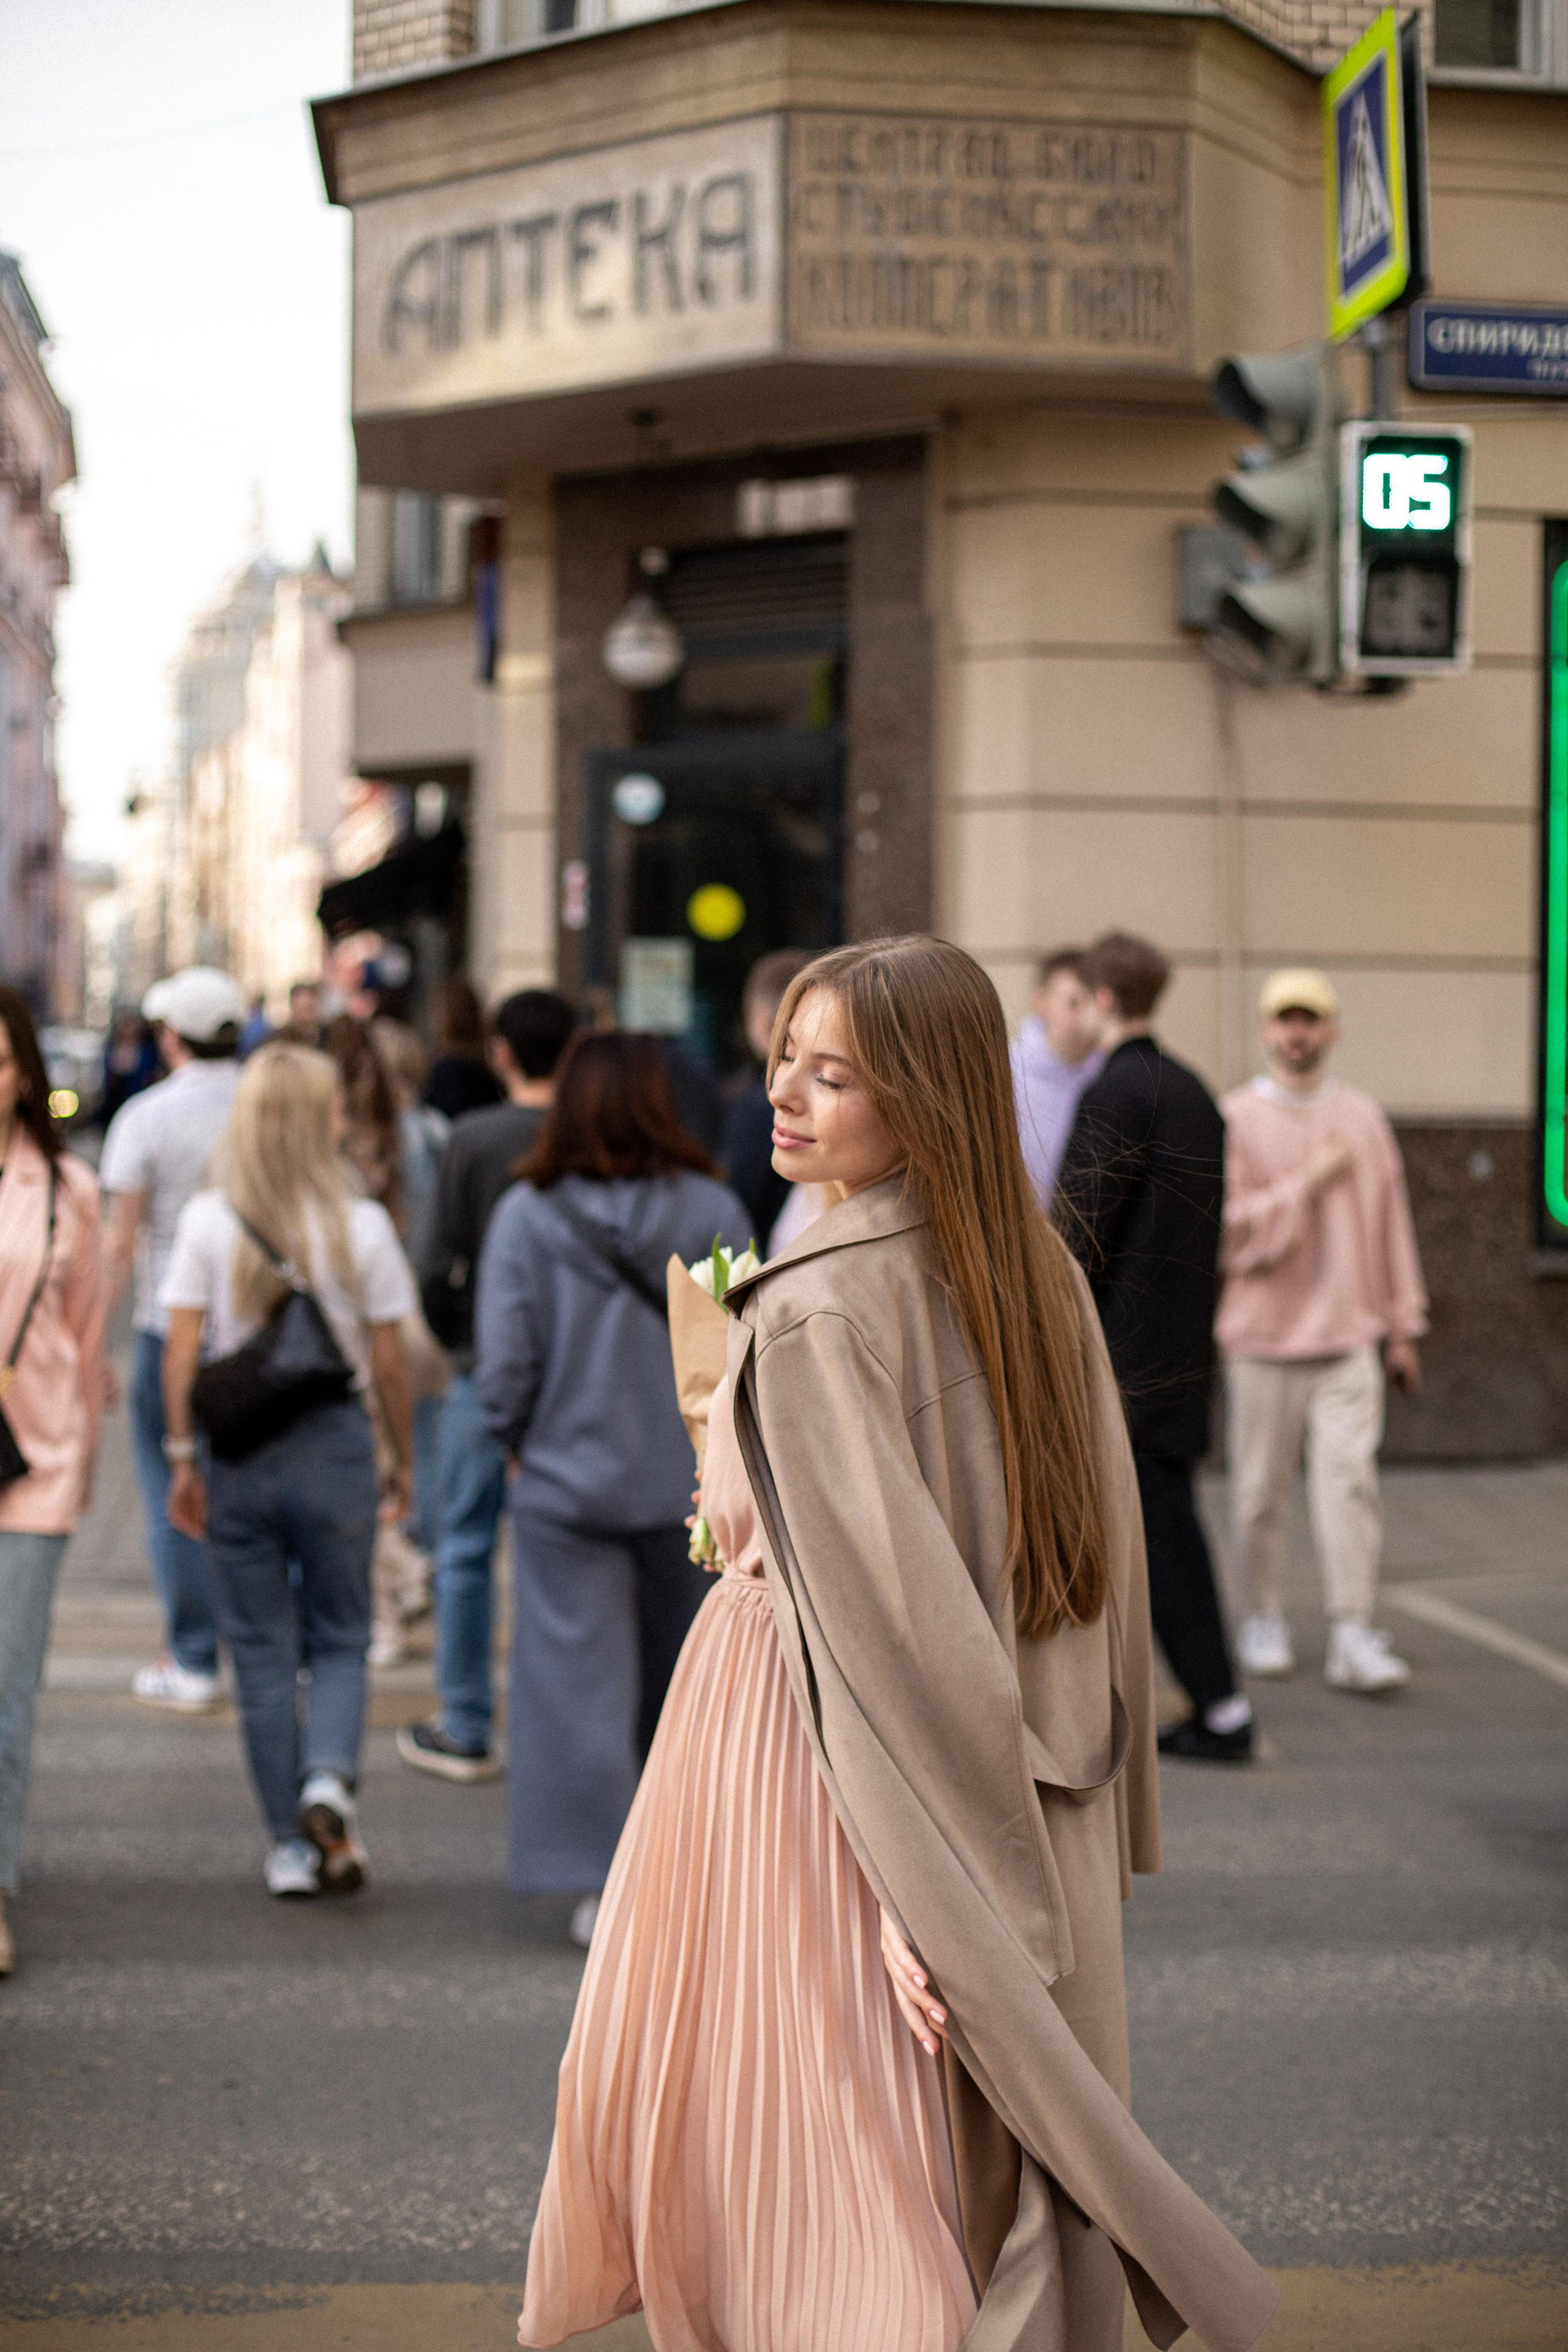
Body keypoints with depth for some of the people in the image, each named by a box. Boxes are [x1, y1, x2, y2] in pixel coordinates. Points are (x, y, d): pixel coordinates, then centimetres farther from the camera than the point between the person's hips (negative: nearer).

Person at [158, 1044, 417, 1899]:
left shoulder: (206, 1223, -5)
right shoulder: (362, 1227, -6)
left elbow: (180, 1356, -6)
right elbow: (389, 1364, -2)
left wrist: (182, 1459, 3)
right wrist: (402, 1462, 10)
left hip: (238, 1449, 1)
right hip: (334, 1444, -1)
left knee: (262, 1652, 10)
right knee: (339, 1639, 14)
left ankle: (290, 1846, 13)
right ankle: (329, 1776, -13)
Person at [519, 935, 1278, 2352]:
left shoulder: (813, 1312, -21)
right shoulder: (1039, 1275, 0)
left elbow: (885, 1608, -24)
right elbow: (1104, 1551, 6)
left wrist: (914, 1882, -23)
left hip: (808, 1742, -6)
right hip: (1023, 1776, 7)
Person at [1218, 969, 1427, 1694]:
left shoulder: (1363, 1118, 10)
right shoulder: (1235, 1118, -2)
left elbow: (1391, 1224, 14)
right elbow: (1225, 1228, -10)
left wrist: (1402, 1328, 13)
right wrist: (1307, 1187, -15)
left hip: (1349, 1338, 2)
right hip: (1262, 1336, -2)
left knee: (1348, 1480, -8)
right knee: (1259, 1490, 4)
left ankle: (1353, 1638, -8)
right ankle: (1262, 1622, 20)